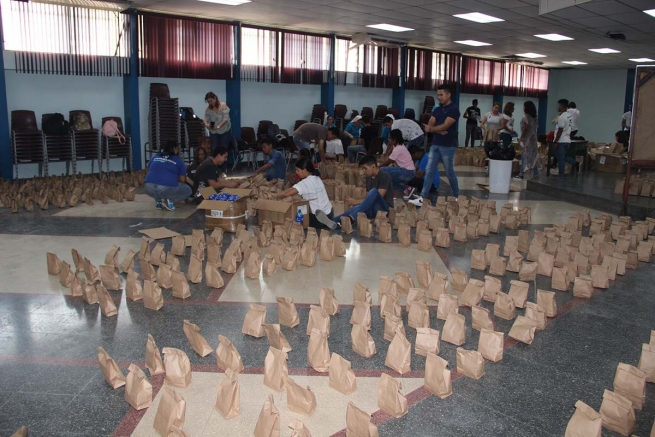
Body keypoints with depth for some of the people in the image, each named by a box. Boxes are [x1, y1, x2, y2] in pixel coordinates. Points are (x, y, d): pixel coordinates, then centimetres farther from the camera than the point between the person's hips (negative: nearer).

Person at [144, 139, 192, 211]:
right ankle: (169, 201, -1)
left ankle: (158, 202, 15)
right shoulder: (179, 160, 10)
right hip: (167, 189, -4)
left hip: (149, 189, 4)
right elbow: (182, 180, 11)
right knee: (188, 190, 22)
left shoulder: (155, 157, 18)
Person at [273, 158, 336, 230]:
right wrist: (279, 194, 7)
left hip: (318, 216, -9)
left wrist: (274, 197, -8)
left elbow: (286, 194, -27)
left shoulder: (306, 182, -23)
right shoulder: (315, 178, 5)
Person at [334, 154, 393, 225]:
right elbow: (368, 198, 10)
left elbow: (378, 197, -20)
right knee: (356, 208, -25)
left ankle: (352, 217, -46)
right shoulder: (369, 177, 11)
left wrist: (357, 201, -22)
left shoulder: (384, 176, -12)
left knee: (373, 191, -34)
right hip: (372, 208, 6)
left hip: (384, 208, -6)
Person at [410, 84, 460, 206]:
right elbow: (429, 126, 5)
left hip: (448, 146, -6)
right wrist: (439, 131, -11)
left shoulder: (454, 110, -9)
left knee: (449, 172, 4)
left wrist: (431, 129, -13)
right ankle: (422, 198, 0)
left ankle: (456, 197, 21)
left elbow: (445, 126, -18)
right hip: (435, 145, 6)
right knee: (429, 171, 1)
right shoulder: (437, 110, 13)